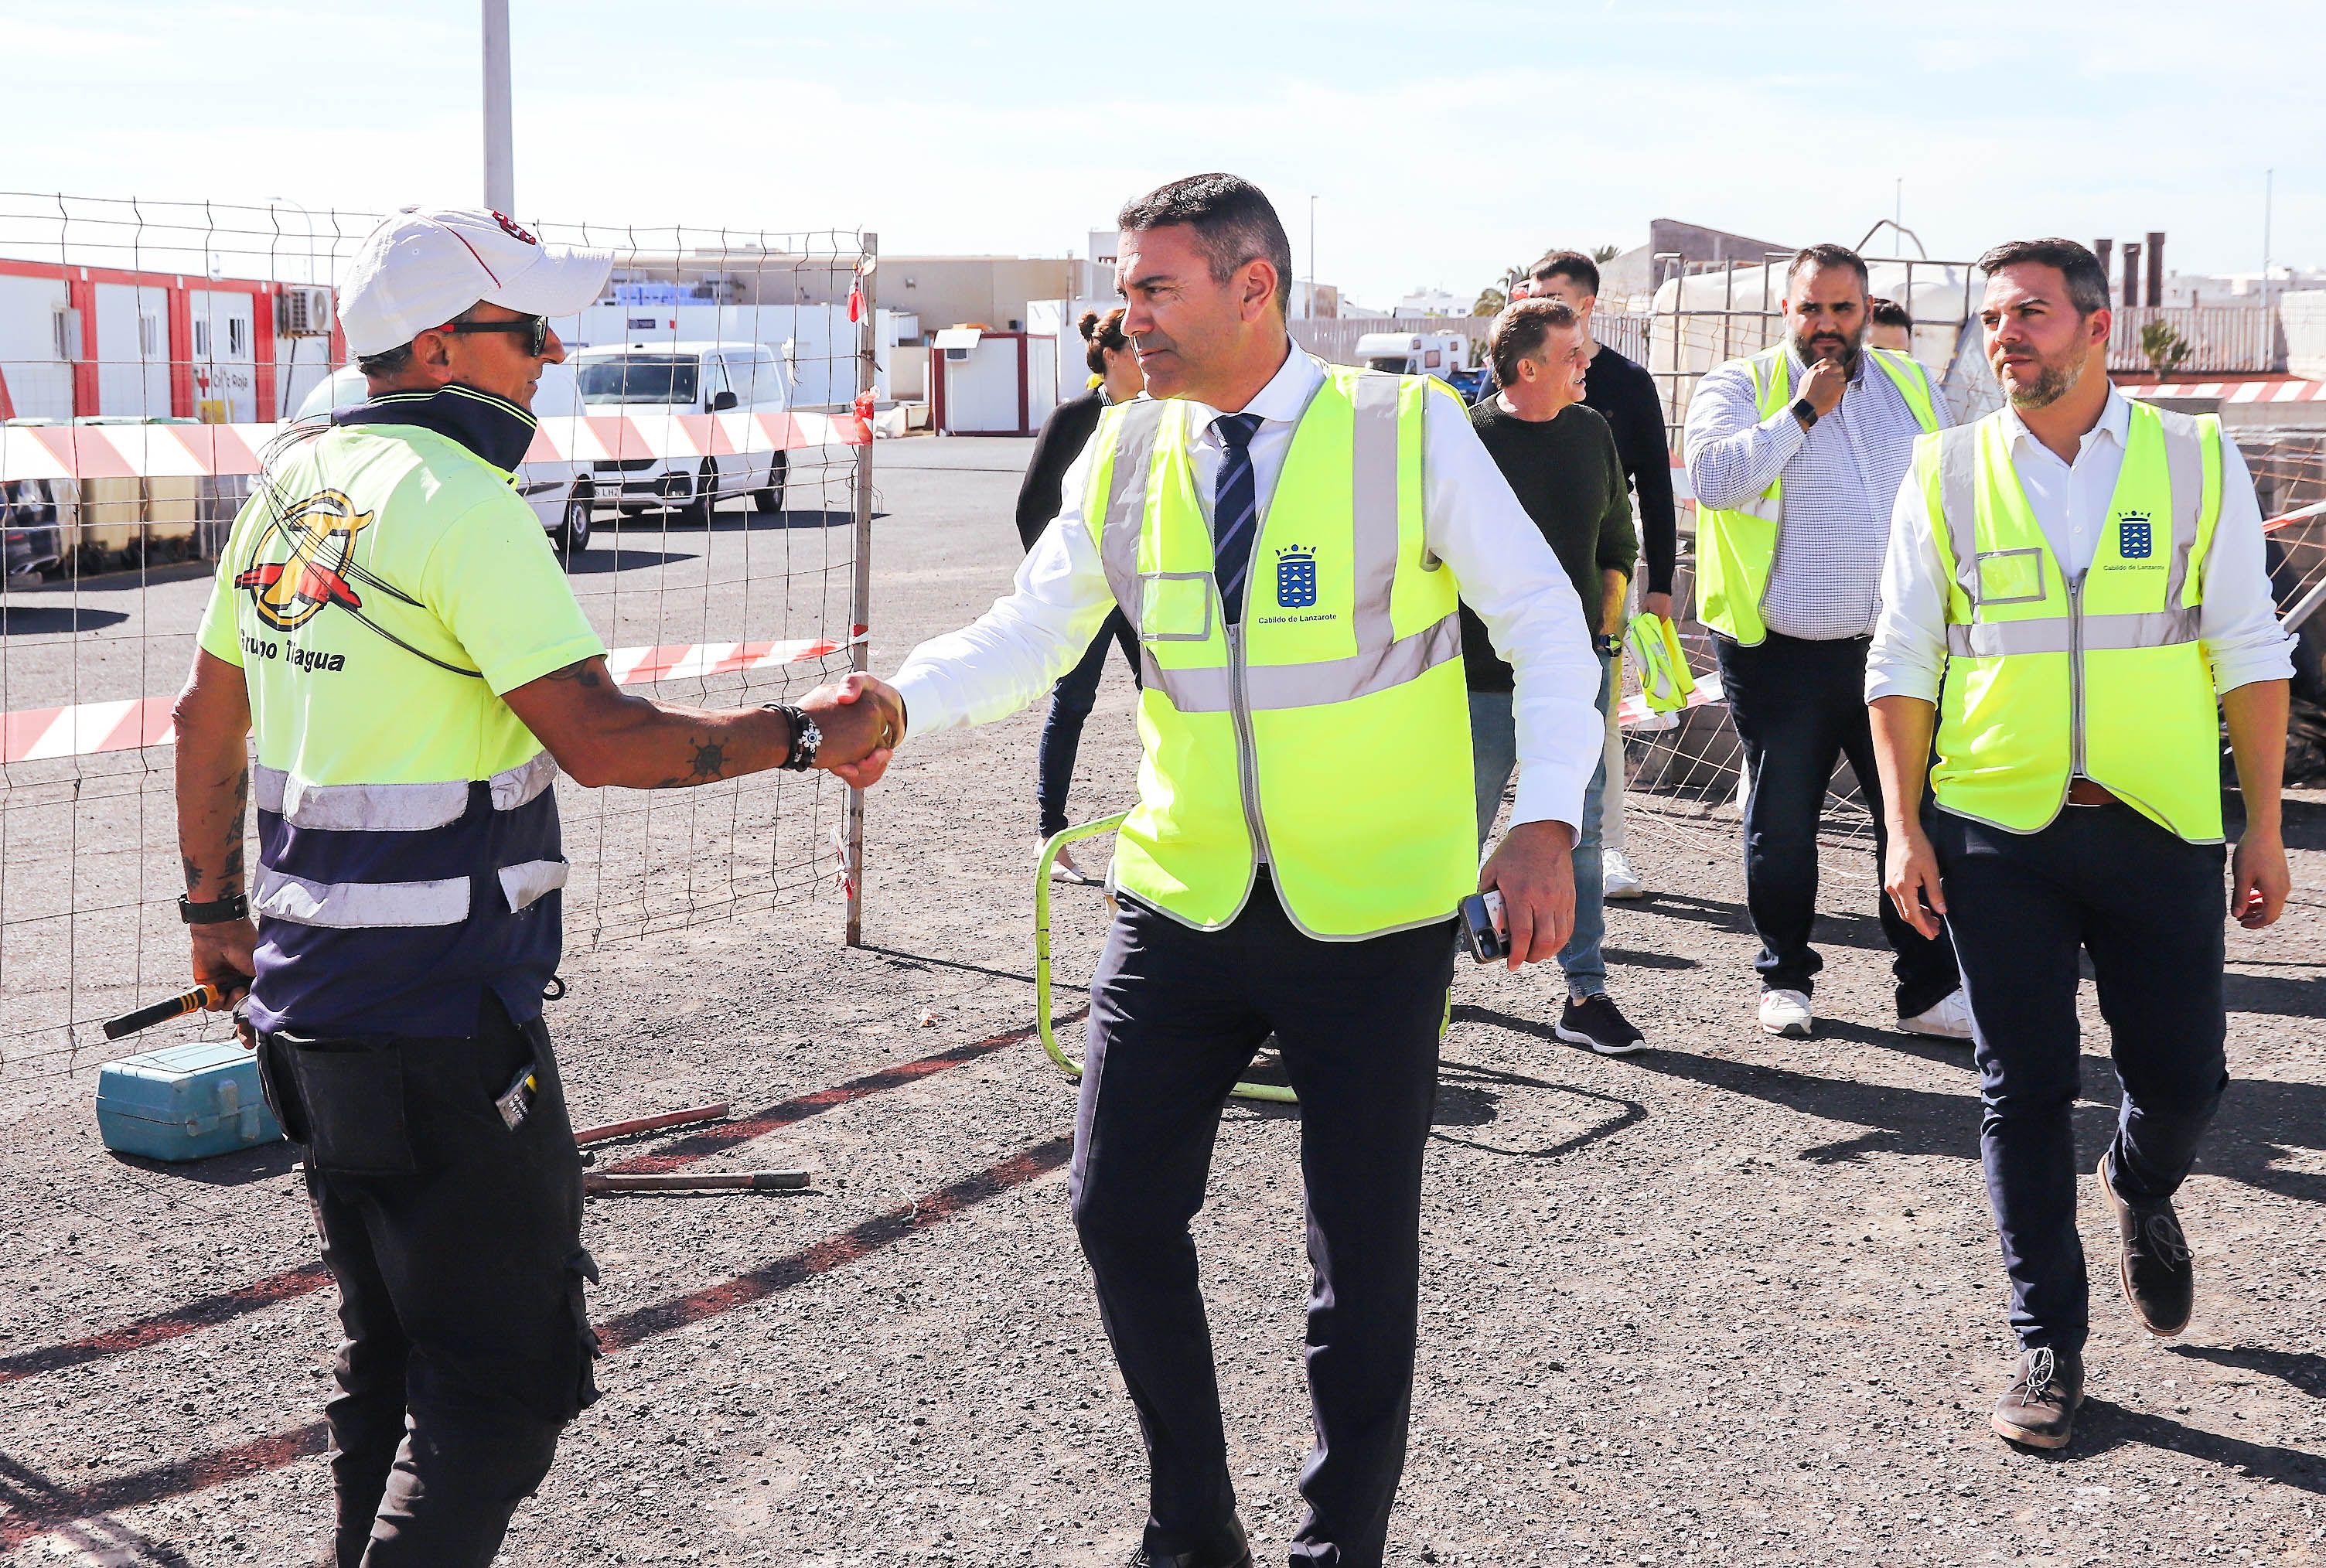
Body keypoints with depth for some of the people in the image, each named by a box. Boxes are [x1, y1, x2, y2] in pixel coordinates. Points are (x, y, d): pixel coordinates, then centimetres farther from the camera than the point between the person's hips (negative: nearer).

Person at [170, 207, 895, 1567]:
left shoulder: (292, 483, 11)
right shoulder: (458, 499, -15)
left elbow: (209, 717, 19)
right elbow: (600, 738, -21)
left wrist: (218, 911, 29)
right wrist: (802, 732, -11)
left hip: (307, 999, 9)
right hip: (439, 1022, -9)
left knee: (394, 1356, 21)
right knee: (509, 1378, -1)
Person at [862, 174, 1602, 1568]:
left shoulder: (1411, 432, -8)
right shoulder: (1125, 454, 3)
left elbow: (1546, 626, -5)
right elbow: (1030, 637, 2)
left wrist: (1547, 820, -17)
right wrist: (886, 706, -17)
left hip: (1372, 916, -3)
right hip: (1186, 906, 4)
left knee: (1363, 1241, 6)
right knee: (1121, 1208, 5)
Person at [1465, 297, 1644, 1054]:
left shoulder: (1591, 432, 8)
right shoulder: (1467, 439, -10)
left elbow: (1618, 541, 19)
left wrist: (1602, 625, 12)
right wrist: (1458, 640, -4)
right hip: (1487, 672, -4)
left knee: (1579, 829, 2)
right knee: (1465, 828, 7)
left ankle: (1585, 993, 6)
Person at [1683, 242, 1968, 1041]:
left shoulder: (1911, 386, 12)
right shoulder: (1740, 385, -1)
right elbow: (1714, 477, -19)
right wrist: (1803, 410, -16)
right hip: (1781, 653, -3)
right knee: (1780, 825, 7)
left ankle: (1929, 988, 11)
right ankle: (1785, 979, 24)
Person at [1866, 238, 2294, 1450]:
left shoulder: (2195, 460, 1)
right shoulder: (1946, 473, 2)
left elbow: (2249, 654, 4)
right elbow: (1902, 663, 4)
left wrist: (2264, 828, 1)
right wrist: (1905, 829, -2)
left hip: (2159, 829, 0)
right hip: (1997, 833, 0)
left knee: (2182, 1075, 6)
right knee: (2023, 1090, 4)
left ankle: (2141, 1191, 42)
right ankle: (2047, 1344, 17)